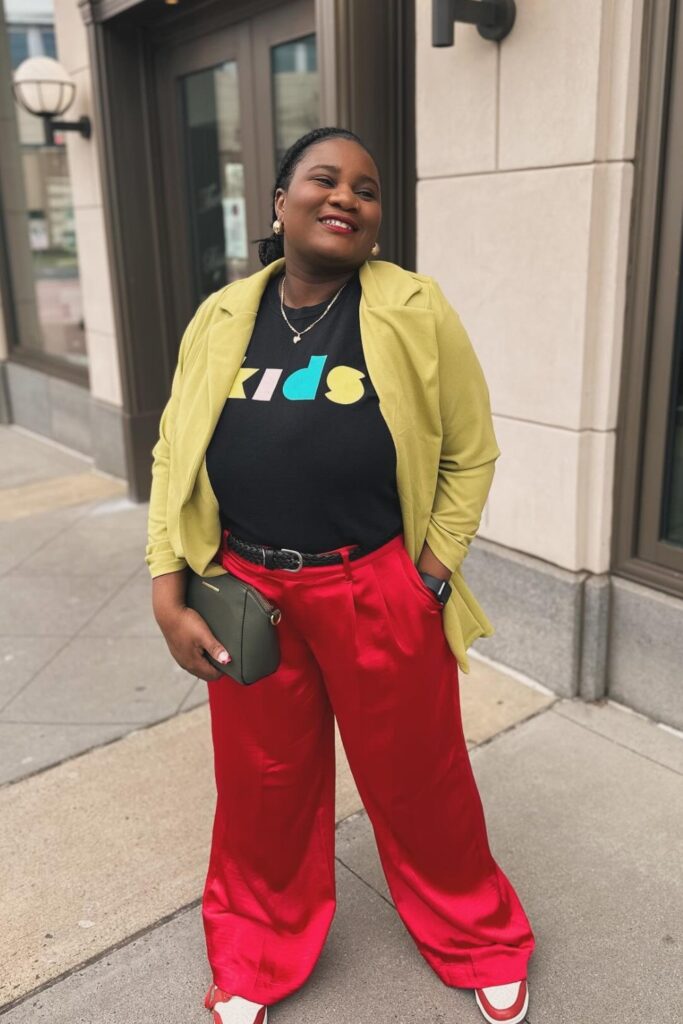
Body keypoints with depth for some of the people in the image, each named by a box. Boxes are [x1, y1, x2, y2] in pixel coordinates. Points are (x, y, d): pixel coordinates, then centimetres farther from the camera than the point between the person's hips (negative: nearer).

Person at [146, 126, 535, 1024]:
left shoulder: (415, 312, -4)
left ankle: (481, 943, 44)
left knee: (419, 780, 15)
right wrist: (168, 594, 0)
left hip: (379, 596, -2)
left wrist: (432, 573, -5)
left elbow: (471, 453, 1)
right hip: (247, 596, 3)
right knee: (263, 787, 19)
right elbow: (173, 457, 7)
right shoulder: (221, 318, 5)